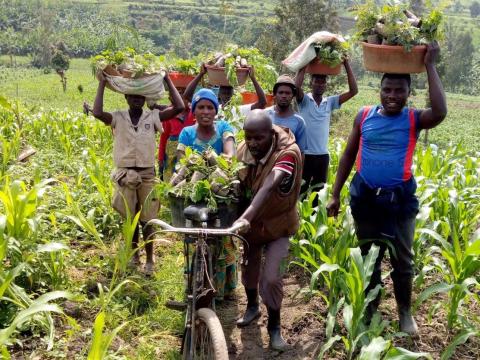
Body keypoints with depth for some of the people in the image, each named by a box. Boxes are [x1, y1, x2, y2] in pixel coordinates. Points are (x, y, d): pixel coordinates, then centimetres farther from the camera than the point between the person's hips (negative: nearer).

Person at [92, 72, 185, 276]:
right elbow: (97, 113, -19)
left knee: (147, 219, 3)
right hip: (125, 174, 1)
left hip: (147, 174, -1)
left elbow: (179, 108, -10)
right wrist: (102, 84, -11)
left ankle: (149, 260, 15)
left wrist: (167, 80, -5)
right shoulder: (117, 118, 0)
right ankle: (134, 254, 30)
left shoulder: (153, 117, 0)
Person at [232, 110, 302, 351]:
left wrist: (244, 217, -60)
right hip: (251, 220, 5)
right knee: (248, 266, 19)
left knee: (270, 277, -10)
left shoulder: (287, 152, -32)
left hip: (277, 222, -4)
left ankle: (274, 326, 13)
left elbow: (268, 188, -47)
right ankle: (252, 306, 47)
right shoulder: (244, 149, -15)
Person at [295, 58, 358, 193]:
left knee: (319, 190, 13)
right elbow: (297, 86, -24)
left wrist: (346, 64, -4)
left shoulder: (330, 102, 7)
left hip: (323, 155, 4)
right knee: (301, 190, 3)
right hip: (304, 154, -4)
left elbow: (353, 91, 0)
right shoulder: (304, 100, -2)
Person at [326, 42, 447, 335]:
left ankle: (405, 312, 29)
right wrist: (335, 194, 4)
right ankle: (370, 309, 32)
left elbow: (440, 113, -30)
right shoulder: (365, 116, 0)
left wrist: (430, 66, -24)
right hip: (365, 198, 2)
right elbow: (349, 155, 6)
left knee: (402, 260, 9)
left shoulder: (414, 119, -7)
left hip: (400, 200, -2)